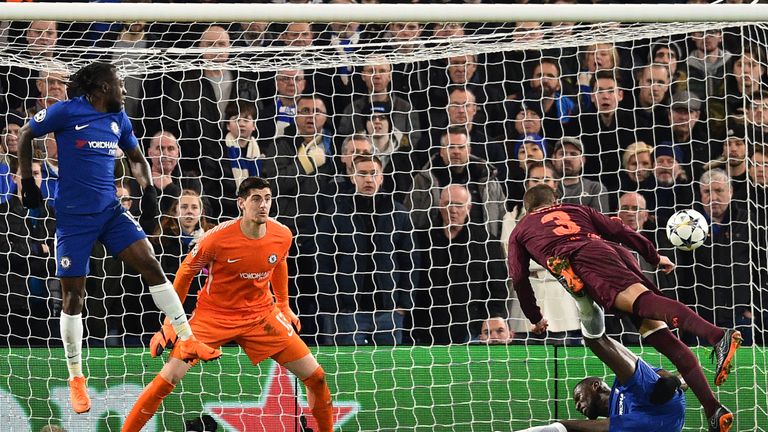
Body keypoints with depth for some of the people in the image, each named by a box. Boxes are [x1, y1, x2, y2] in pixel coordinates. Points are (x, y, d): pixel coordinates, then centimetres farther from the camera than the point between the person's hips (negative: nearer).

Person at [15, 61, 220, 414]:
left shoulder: (119, 120, 8)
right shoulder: (66, 112, -9)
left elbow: (136, 157, 23)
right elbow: (25, 136, 4)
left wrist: (148, 189, 5)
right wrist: (28, 183, 0)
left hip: (110, 210, 5)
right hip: (73, 216, -5)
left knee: (151, 265, -9)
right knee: (73, 296, -1)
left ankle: (187, 342, -3)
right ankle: (75, 379, 9)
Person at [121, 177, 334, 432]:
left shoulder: (283, 235, -11)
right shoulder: (218, 238, -22)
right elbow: (186, 273, -6)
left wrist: (284, 306, 20)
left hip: (261, 314, 3)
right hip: (213, 314, -3)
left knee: (315, 376, -3)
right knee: (167, 380, -15)